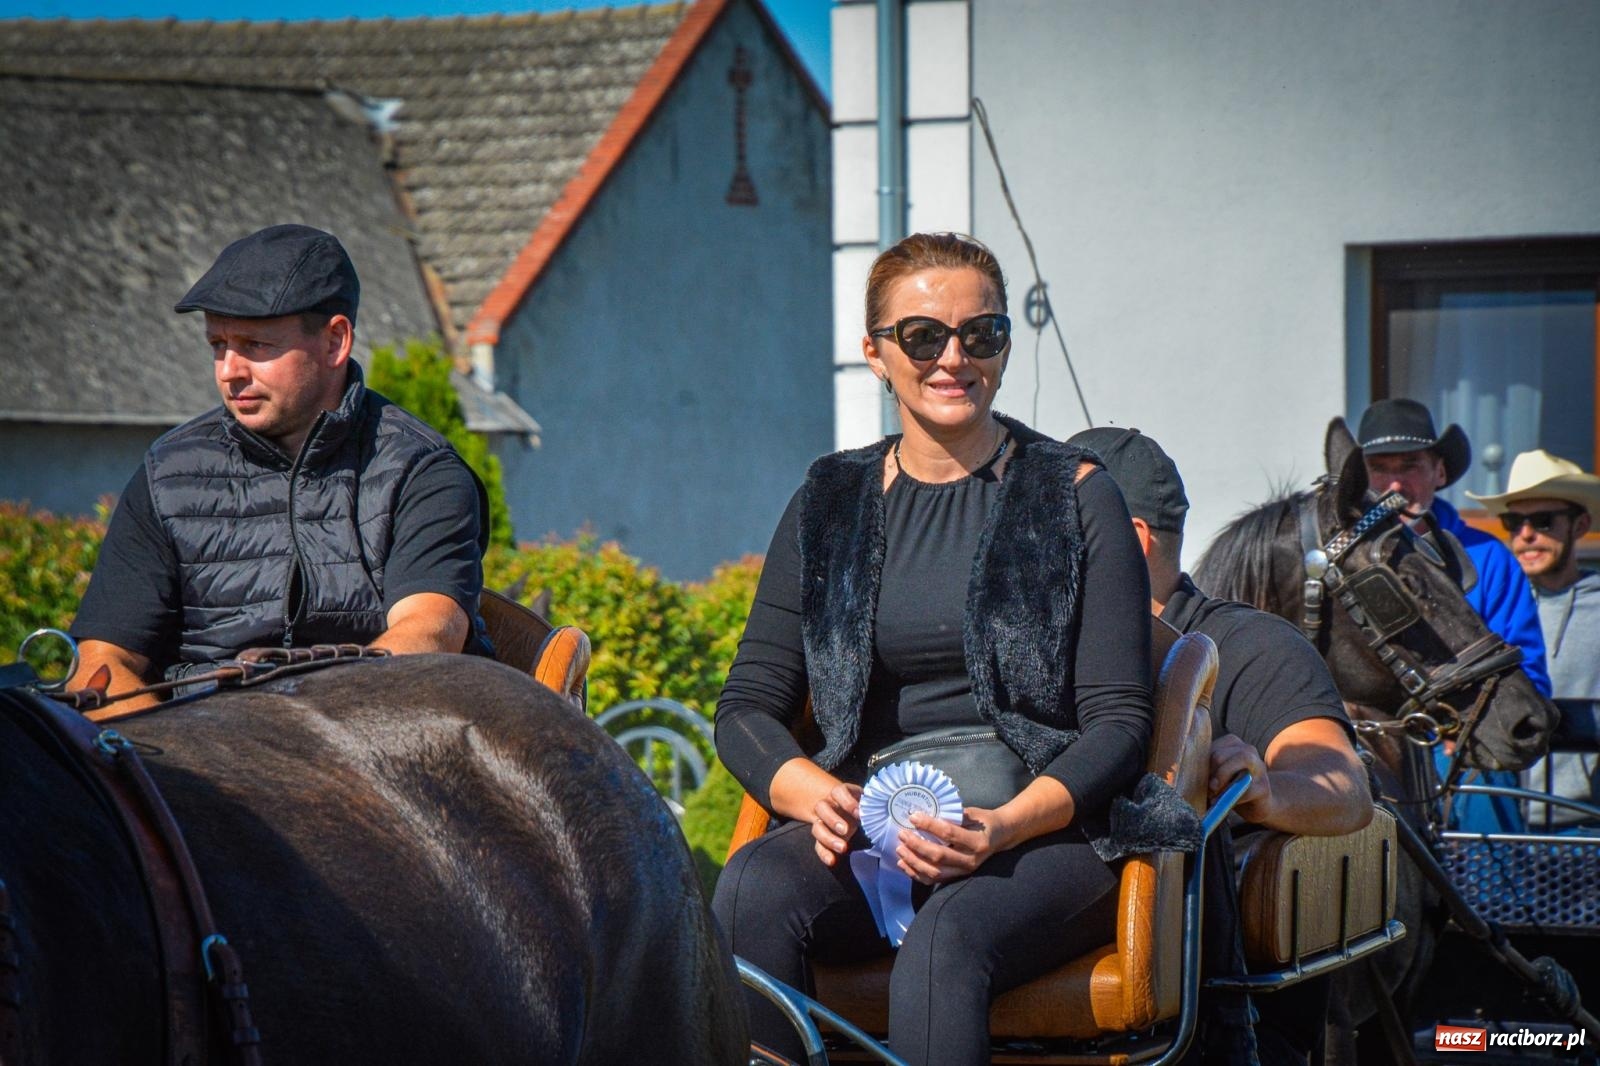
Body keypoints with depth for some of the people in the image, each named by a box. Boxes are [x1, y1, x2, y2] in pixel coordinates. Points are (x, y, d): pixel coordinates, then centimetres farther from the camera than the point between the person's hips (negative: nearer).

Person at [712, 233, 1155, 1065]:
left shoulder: (1076, 498, 7)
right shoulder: (830, 504, 15)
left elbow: (1120, 721, 1)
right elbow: (748, 705, 12)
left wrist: (1003, 827, -17)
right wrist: (813, 795, -11)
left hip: (1042, 833, -3)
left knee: (944, 943, -37)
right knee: (752, 894, -32)